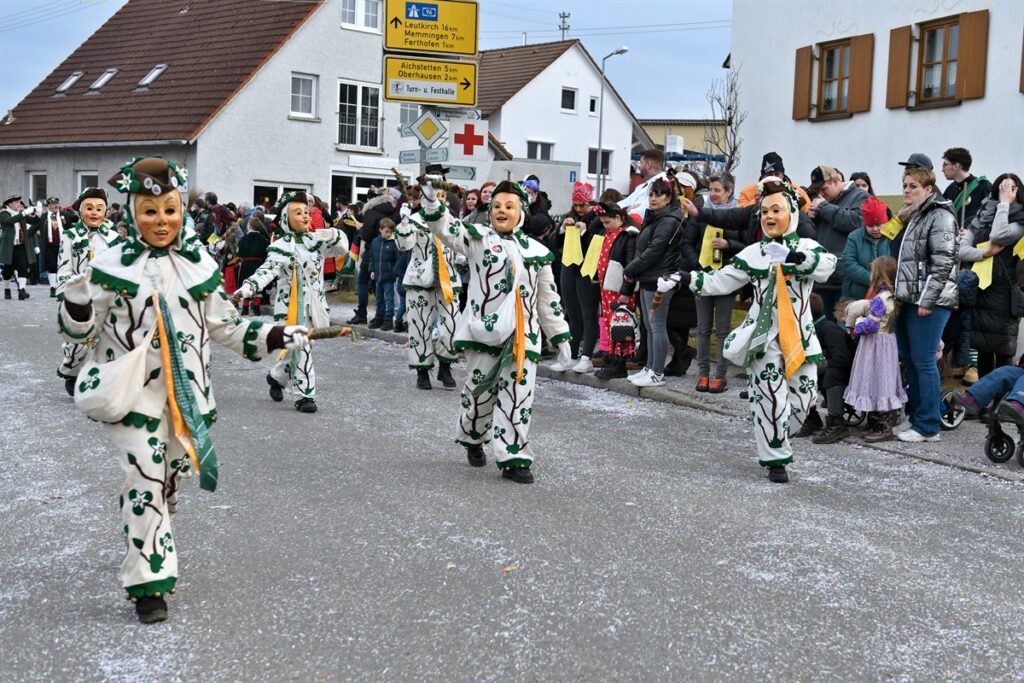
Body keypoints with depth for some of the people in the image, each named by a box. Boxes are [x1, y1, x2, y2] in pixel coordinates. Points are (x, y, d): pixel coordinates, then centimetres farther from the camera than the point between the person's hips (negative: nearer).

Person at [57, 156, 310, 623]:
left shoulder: (200, 263, 5)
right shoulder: (112, 267, -6)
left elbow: (223, 325, 11)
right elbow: (81, 328, -1)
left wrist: (270, 337, 2)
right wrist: (77, 305, -23)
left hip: (186, 391, 4)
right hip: (133, 394, -4)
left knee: (172, 479, 16)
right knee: (144, 482, -9)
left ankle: (154, 550, 41)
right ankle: (148, 582, 0)